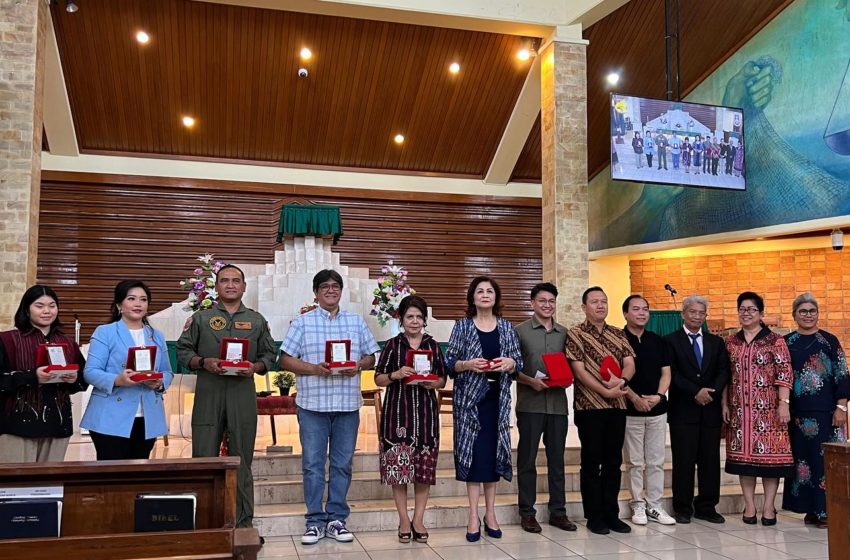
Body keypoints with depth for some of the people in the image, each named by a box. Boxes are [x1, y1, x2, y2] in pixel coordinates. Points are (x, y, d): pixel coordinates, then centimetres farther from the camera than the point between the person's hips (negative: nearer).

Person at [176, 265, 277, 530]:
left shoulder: (256, 320, 15)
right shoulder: (201, 318, 11)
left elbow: (269, 355, 14)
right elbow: (183, 351, 8)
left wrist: (255, 367, -7)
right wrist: (204, 362, -10)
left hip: (243, 395, 1)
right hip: (208, 393, -1)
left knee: (242, 461, 6)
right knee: (204, 459, -1)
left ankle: (244, 523, 13)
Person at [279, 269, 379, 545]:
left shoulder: (356, 321, 12)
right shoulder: (302, 322, 4)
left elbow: (371, 356, 13)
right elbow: (286, 359, -1)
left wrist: (358, 366, -9)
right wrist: (315, 369, -15)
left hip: (348, 404, 2)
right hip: (312, 403, -2)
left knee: (342, 464, 7)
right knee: (313, 464, 2)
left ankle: (336, 519, 17)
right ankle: (315, 521, 11)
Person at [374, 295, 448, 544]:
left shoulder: (433, 345, 9)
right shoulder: (393, 345, 4)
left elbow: (443, 379, 11)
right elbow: (378, 379, 2)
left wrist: (432, 383, -10)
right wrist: (395, 375, -17)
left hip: (426, 413, 2)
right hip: (397, 411, -2)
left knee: (424, 466, 3)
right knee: (398, 465, -1)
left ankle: (418, 519, 15)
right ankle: (404, 519, 12)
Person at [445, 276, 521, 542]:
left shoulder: (507, 327, 8)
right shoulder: (462, 326, 1)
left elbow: (519, 363, 8)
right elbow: (449, 362, -1)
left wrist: (510, 363, -13)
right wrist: (468, 364, -19)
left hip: (497, 398, 2)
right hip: (469, 397, -2)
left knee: (493, 451, 5)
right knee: (473, 451, -3)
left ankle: (490, 513, 16)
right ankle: (474, 516, 5)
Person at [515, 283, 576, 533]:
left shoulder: (564, 333, 12)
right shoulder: (520, 331, 1)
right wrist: (531, 381, -16)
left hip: (558, 403, 4)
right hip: (530, 404, -3)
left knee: (557, 459, 9)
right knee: (527, 459, 3)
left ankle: (558, 511, 18)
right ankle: (527, 512, 12)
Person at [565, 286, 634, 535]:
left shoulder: (618, 335, 12)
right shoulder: (575, 334, -4)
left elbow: (630, 364, 4)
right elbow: (579, 371, -11)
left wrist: (621, 380, -18)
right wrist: (606, 391, -18)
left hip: (617, 406, 5)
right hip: (589, 407, -5)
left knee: (613, 461, 10)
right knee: (591, 462, 2)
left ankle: (612, 513, 19)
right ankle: (594, 516, 10)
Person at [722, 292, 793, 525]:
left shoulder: (774, 341, -2)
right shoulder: (730, 342, 9)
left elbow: (784, 374, -6)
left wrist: (783, 404, -12)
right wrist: (725, 404, 7)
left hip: (767, 408, -3)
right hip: (739, 408, 4)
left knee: (769, 453, -1)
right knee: (743, 454, 5)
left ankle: (769, 507, 9)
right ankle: (749, 506, 14)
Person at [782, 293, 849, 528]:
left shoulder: (829, 341, 1)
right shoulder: (786, 343, 7)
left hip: (825, 412, -2)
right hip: (797, 412, 2)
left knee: (825, 458, -1)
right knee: (801, 458, 6)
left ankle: (826, 510, 7)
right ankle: (811, 509, 16)